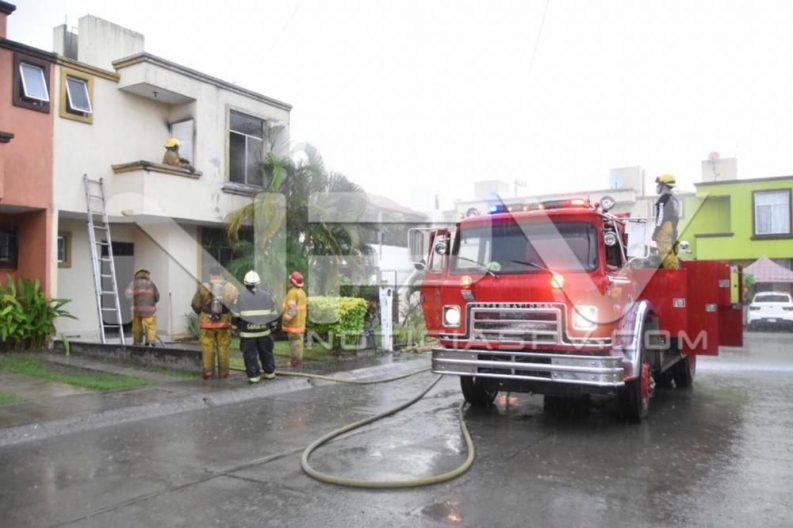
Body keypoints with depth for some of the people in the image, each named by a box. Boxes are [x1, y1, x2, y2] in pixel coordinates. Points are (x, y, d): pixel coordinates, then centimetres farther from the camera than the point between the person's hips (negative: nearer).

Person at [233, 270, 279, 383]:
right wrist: (273, 326, 18)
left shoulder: (241, 297, -4)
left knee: (250, 355, 4)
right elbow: (273, 313, 6)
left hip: (247, 332, -2)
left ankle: (254, 376, 5)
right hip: (264, 331, 3)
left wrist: (235, 327, 11)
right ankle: (270, 373, 23)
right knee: (266, 353, 15)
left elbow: (236, 315, -2)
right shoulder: (266, 295, 2)